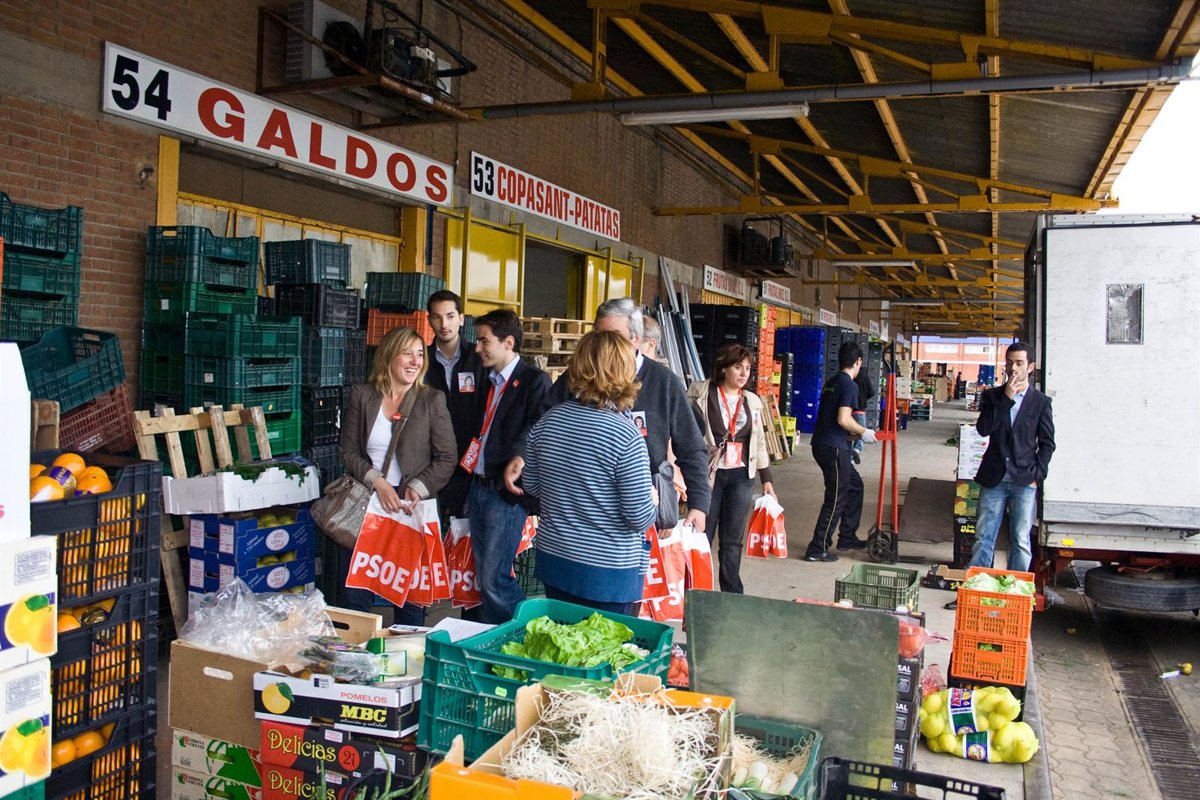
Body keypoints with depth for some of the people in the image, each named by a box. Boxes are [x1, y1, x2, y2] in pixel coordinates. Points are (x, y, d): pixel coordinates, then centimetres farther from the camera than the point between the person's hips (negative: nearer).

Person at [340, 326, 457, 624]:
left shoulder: (432, 401, 0)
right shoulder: (361, 396, 4)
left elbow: (447, 458, -1)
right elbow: (349, 451, 3)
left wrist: (418, 488, -14)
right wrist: (377, 482, -13)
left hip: (411, 510, -1)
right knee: (355, 592, 7)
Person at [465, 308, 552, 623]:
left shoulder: (535, 380, -11)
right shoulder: (489, 381, 16)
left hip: (507, 492, -8)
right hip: (478, 488, 8)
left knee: (495, 579, -6)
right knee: (484, 576, 14)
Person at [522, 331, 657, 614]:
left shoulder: (548, 421, -4)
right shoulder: (626, 437, -21)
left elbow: (531, 486, 8)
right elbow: (640, 517, -19)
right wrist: (652, 500, 2)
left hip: (553, 558, 5)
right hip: (608, 570, -5)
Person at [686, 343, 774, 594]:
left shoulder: (752, 401, 10)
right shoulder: (701, 394, -5)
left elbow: (759, 442, 15)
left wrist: (766, 479, 13)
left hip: (741, 478, 4)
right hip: (707, 475, -4)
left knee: (733, 540, 10)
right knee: (702, 536, 2)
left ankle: (732, 594, 19)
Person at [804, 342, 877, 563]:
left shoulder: (831, 383, 15)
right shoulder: (850, 385, -13)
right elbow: (843, 420, -21)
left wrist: (855, 432, 24)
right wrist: (864, 432, -6)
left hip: (822, 444, 10)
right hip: (833, 448, -10)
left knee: (855, 486, 21)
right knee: (836, 499, -2)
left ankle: (847, 538, 29)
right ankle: (817, 549, 2)